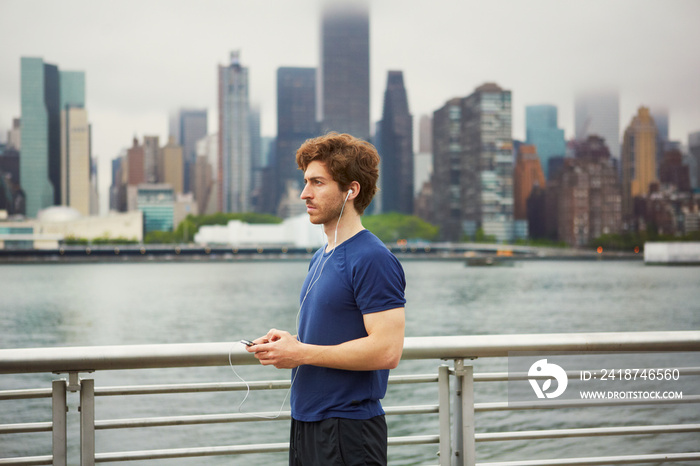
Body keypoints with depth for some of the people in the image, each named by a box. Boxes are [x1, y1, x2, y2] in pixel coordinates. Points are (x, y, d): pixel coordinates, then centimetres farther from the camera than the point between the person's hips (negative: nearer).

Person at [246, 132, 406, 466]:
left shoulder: (372, 259, -16)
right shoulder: (321, 257, 14)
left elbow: (387, 350, -23)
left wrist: (300, 353, -18)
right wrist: (291, 342, 2)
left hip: (348, 432, -9)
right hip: (306, 424, 9)